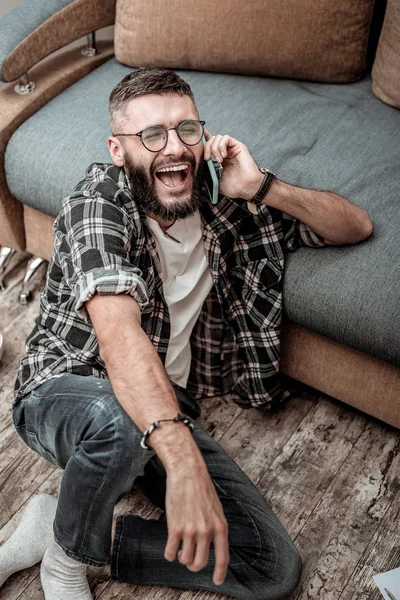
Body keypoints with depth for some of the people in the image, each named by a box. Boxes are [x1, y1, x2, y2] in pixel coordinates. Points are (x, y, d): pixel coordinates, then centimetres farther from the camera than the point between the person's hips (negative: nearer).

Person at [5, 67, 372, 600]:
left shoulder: (221, 207, 1)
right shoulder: (99, 200, -15)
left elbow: (357, 227, 6)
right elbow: (117, 331, -32)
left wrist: (264, 188, -13)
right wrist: (184, 460, -46)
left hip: (167, 410, 5)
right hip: (64, 394, -5)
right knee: (119, 418, -43)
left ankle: (60, 530, -2)